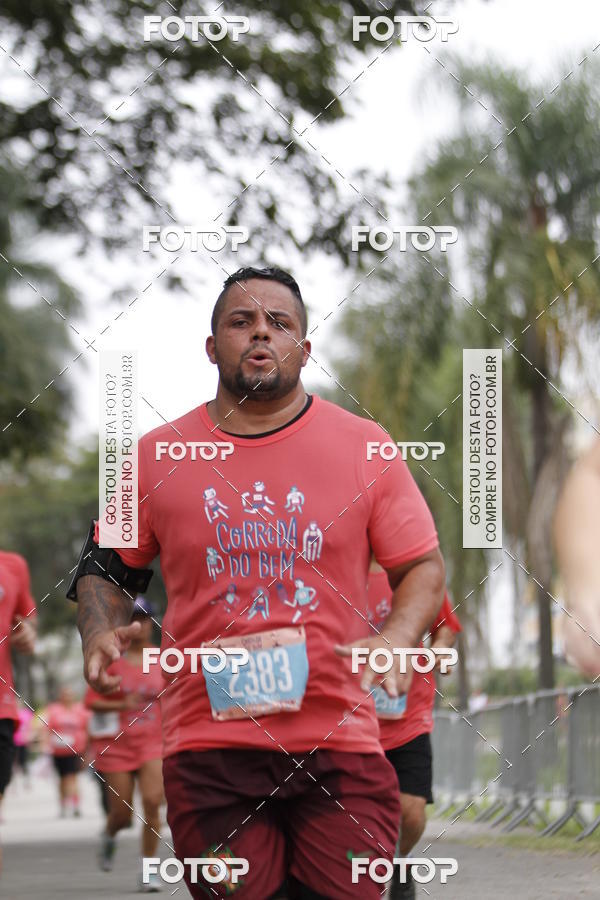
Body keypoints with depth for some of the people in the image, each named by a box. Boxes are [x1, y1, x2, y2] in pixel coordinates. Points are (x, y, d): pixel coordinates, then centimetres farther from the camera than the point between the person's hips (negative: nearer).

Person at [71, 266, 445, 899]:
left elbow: (423, 568, 9)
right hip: (207, 746, 0)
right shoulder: (157, 457, 8)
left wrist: (396, 639, -10)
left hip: (339, 749, 0)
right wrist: (100, 631, -2)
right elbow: (103, 568, 19)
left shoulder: (365, 446, 7)